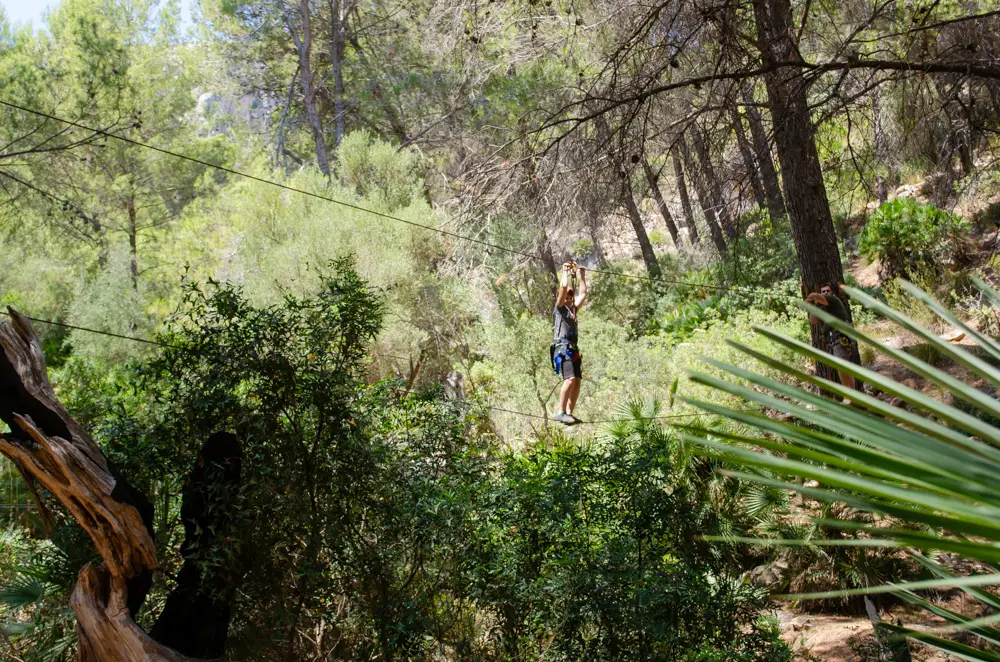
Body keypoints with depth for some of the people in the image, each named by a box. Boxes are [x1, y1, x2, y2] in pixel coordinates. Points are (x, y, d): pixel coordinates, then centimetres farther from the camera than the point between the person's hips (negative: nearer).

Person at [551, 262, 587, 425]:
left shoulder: (573, 309, 24)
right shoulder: (559, 308, 3)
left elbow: (583, 294, 31)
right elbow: (563, 287, -8)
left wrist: (581, 276, 32)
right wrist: (565, 271, 1)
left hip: (573, 349, 8)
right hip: (563, 347, -8)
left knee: (577, 381, -1)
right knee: (570, 378, -22)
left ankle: (569, 413, -1)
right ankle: (561, 412, -22)